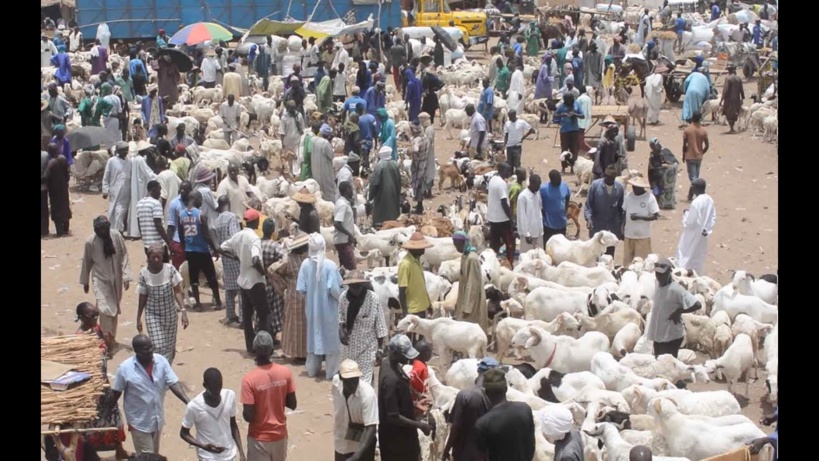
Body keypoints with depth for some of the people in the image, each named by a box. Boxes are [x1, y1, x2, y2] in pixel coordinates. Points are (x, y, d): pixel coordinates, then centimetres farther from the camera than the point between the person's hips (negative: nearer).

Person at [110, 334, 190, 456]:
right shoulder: (125, 368, -19)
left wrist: (188, 402, -24)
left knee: (155, 454, 21)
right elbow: (116, 392, -7)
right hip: (140, 421, -4)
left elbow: (174, 383, -12)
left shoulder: (161, 361, -11)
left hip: (157, 419, 4)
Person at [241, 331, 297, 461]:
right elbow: (292, 405, -1)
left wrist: (244, 412, 2)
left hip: (259, 438, -4)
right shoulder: (285, 372, -9)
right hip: (280, 434, 4)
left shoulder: (249, 379, -21)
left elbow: (248, 416, -19)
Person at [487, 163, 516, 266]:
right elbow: (504, 203, -22)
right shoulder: (502, 183, -20)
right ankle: (509, 265, 3)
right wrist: (511, 219, -16)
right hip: (502, 218, -8)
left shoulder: (492, 180, 8)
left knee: (494, 244, 13)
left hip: (492, 217, 8)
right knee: (510, 243, 2)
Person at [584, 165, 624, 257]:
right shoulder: (595, 185, -10)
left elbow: (621, 208, 6)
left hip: (613, 227, 2)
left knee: (610, 254, 8)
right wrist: (588, 218, -21)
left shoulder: (619, 188, -3)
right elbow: (588, 204, -5)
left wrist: (622, 227, 6)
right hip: (597, 225, -1)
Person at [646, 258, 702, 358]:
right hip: (658, 334, 8)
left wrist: (678, 312, -19)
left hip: (672, 336, -8)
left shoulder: (676, 289, -22)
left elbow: (697, 305, -27)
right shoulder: (658, 285, 2)